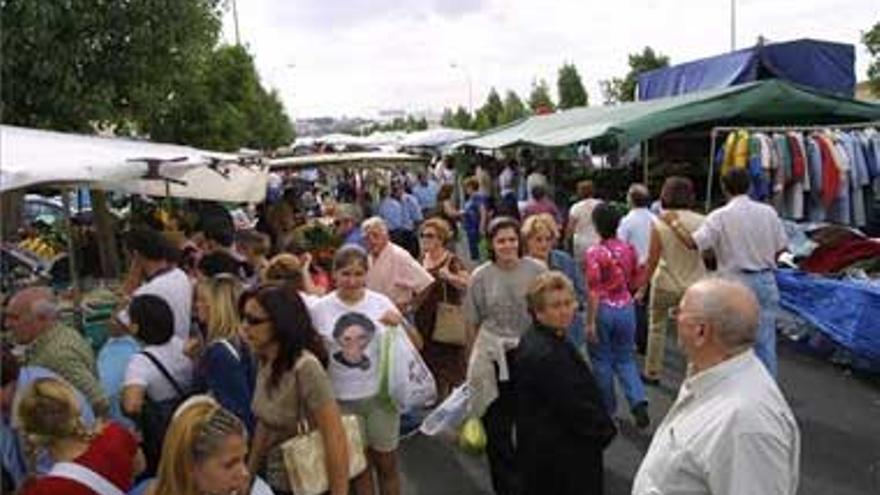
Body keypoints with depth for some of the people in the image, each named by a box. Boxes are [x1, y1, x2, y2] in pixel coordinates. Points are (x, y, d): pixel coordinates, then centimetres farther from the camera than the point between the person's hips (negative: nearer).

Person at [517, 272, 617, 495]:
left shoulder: (537, 340, 4)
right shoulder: (545, 355, -29)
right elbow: (575, 408, -24)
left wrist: (601, 424, 8)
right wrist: (606, 429, -8)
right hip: (559, 457, -10)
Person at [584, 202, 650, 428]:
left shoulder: (594, 253, -16)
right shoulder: (629, 249, -2)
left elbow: (594, 290, -17)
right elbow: (635, 282, 8)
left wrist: (590, 322, -13)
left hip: (604, 309, -4)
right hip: (626, 308, 4)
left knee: (601, 360, 14)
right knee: (625, 359, 17)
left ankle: (608, 409, 25)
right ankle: (638, 402, 0)